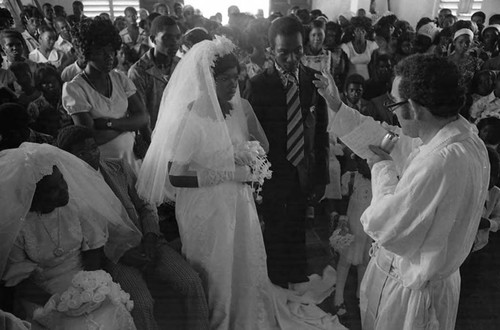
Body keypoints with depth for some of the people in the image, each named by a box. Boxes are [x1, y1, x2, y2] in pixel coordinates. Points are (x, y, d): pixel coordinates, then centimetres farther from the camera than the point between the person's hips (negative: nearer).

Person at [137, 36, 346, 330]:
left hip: (240, 203, 6)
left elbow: (263, 149, 5)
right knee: (217, 276, 12)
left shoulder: (240, 107, -2)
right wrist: (227, 174, -21)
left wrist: (248, 115, -9)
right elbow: (174, 176, -21)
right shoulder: (190, 118, -20)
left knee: (248, 269, 19)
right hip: (207, 209, -5)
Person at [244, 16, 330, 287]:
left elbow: (322, 132, 2)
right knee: (275, 237, 10)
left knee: (297, 234, 16)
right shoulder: (258, 85, -10)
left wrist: (321, 176, 1)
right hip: (272, 174, -2)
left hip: (304, 174, 3)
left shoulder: (314, 80, -2)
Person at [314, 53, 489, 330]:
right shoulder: (459, 133, -6)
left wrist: (382, 168, -16)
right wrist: (337, 107, 9)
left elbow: (385, 228, -30)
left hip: (412, 291, -8)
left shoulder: (442, 162, -36)